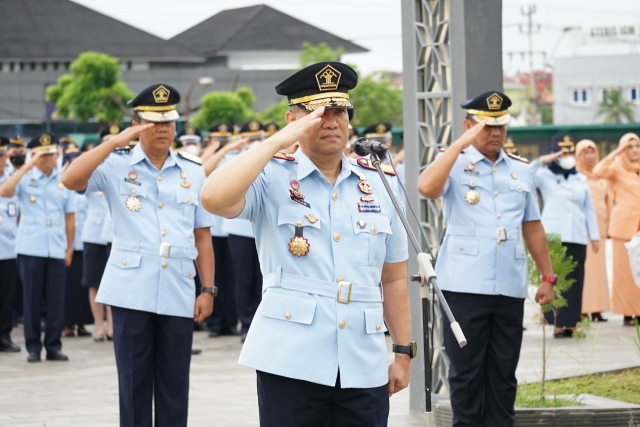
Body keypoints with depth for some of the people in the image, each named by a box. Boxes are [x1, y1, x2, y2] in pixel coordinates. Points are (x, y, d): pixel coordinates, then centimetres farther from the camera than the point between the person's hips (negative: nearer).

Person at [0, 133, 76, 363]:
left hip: (57, 249, 2)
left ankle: (53, 346, 11)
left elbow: (69, 217, 10)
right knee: (32, 298, 2)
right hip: (30, 249, -2)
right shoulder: (26, 179, 0)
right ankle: (33, 346, 8)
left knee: (56, 300, 3)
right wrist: (27, 167, -19)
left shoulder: (64, 181, 7)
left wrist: (70, 247, 6)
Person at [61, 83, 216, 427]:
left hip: (178, 294, 2)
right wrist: (115, 142, -16)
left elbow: (202, 236, 11)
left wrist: (208, 289, 5)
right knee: (134, 384, 3)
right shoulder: (117, 167, 2)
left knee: (174, 386, 6)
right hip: (131, 293, -2)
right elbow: (70, 180, -15)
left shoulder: (193, 174, 10)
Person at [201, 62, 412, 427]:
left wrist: (404, 352, 12)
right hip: (291, 363, -3)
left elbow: (394, 279, 15)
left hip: (364, 367, 4)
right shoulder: (273, 178, 0)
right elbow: (214, 198, -21)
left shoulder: (380, 185, 11)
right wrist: (279, 142, -16)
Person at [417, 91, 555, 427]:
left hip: (510, 286, 4)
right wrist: (461, 144, -19)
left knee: (504, 372, 7)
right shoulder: (454, 163, 1)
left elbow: (532, 227, 19)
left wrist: (547, 276, 15)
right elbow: (426, 188, -21)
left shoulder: (520, 169, 14)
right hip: (465, 285, -4)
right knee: (466, 371, 1)